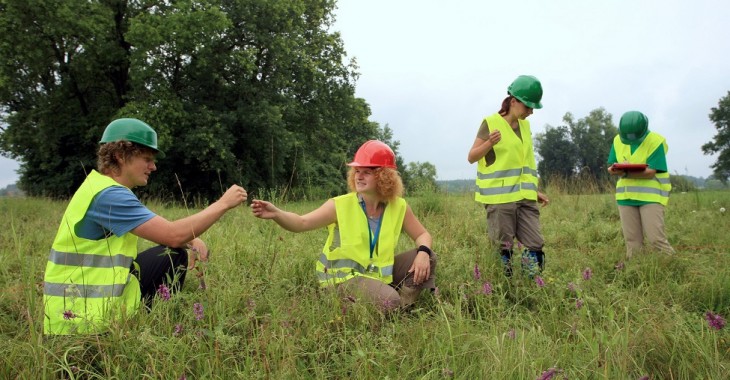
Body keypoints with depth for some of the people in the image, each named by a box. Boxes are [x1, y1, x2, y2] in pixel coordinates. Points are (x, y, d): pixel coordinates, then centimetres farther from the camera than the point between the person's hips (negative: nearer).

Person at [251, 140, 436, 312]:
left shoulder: (399, 207, -6)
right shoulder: (340, 205, -17)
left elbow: (422, 235, 4)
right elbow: (302, 223, -24)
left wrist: (423, 252, -20)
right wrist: (275, 213, -44)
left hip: (380, 271, 5)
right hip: (346, 276, -5)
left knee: (427, 257, -7)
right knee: (389, 301, -30)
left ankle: (403, 309, 6)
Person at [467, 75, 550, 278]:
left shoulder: (525, 125, 14)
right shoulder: (491, 123, -5)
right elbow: (471, 157, -5)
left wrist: (535, 191, 20)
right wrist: (489, 143, -23)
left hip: (525, 197, 6)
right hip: (500, 197, -6)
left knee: (535, 245, 0)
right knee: (503, 248, -2)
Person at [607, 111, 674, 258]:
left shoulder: (656, 141, -11)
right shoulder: (618, 140, 5)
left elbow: (650, 172, -18)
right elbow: (611, 167, 6)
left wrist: (625, 173, -29)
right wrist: (617, 169, -18)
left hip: (651, 195, -5)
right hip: (626, 196, 5)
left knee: (656, 238, -11)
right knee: (632, 241, 7)